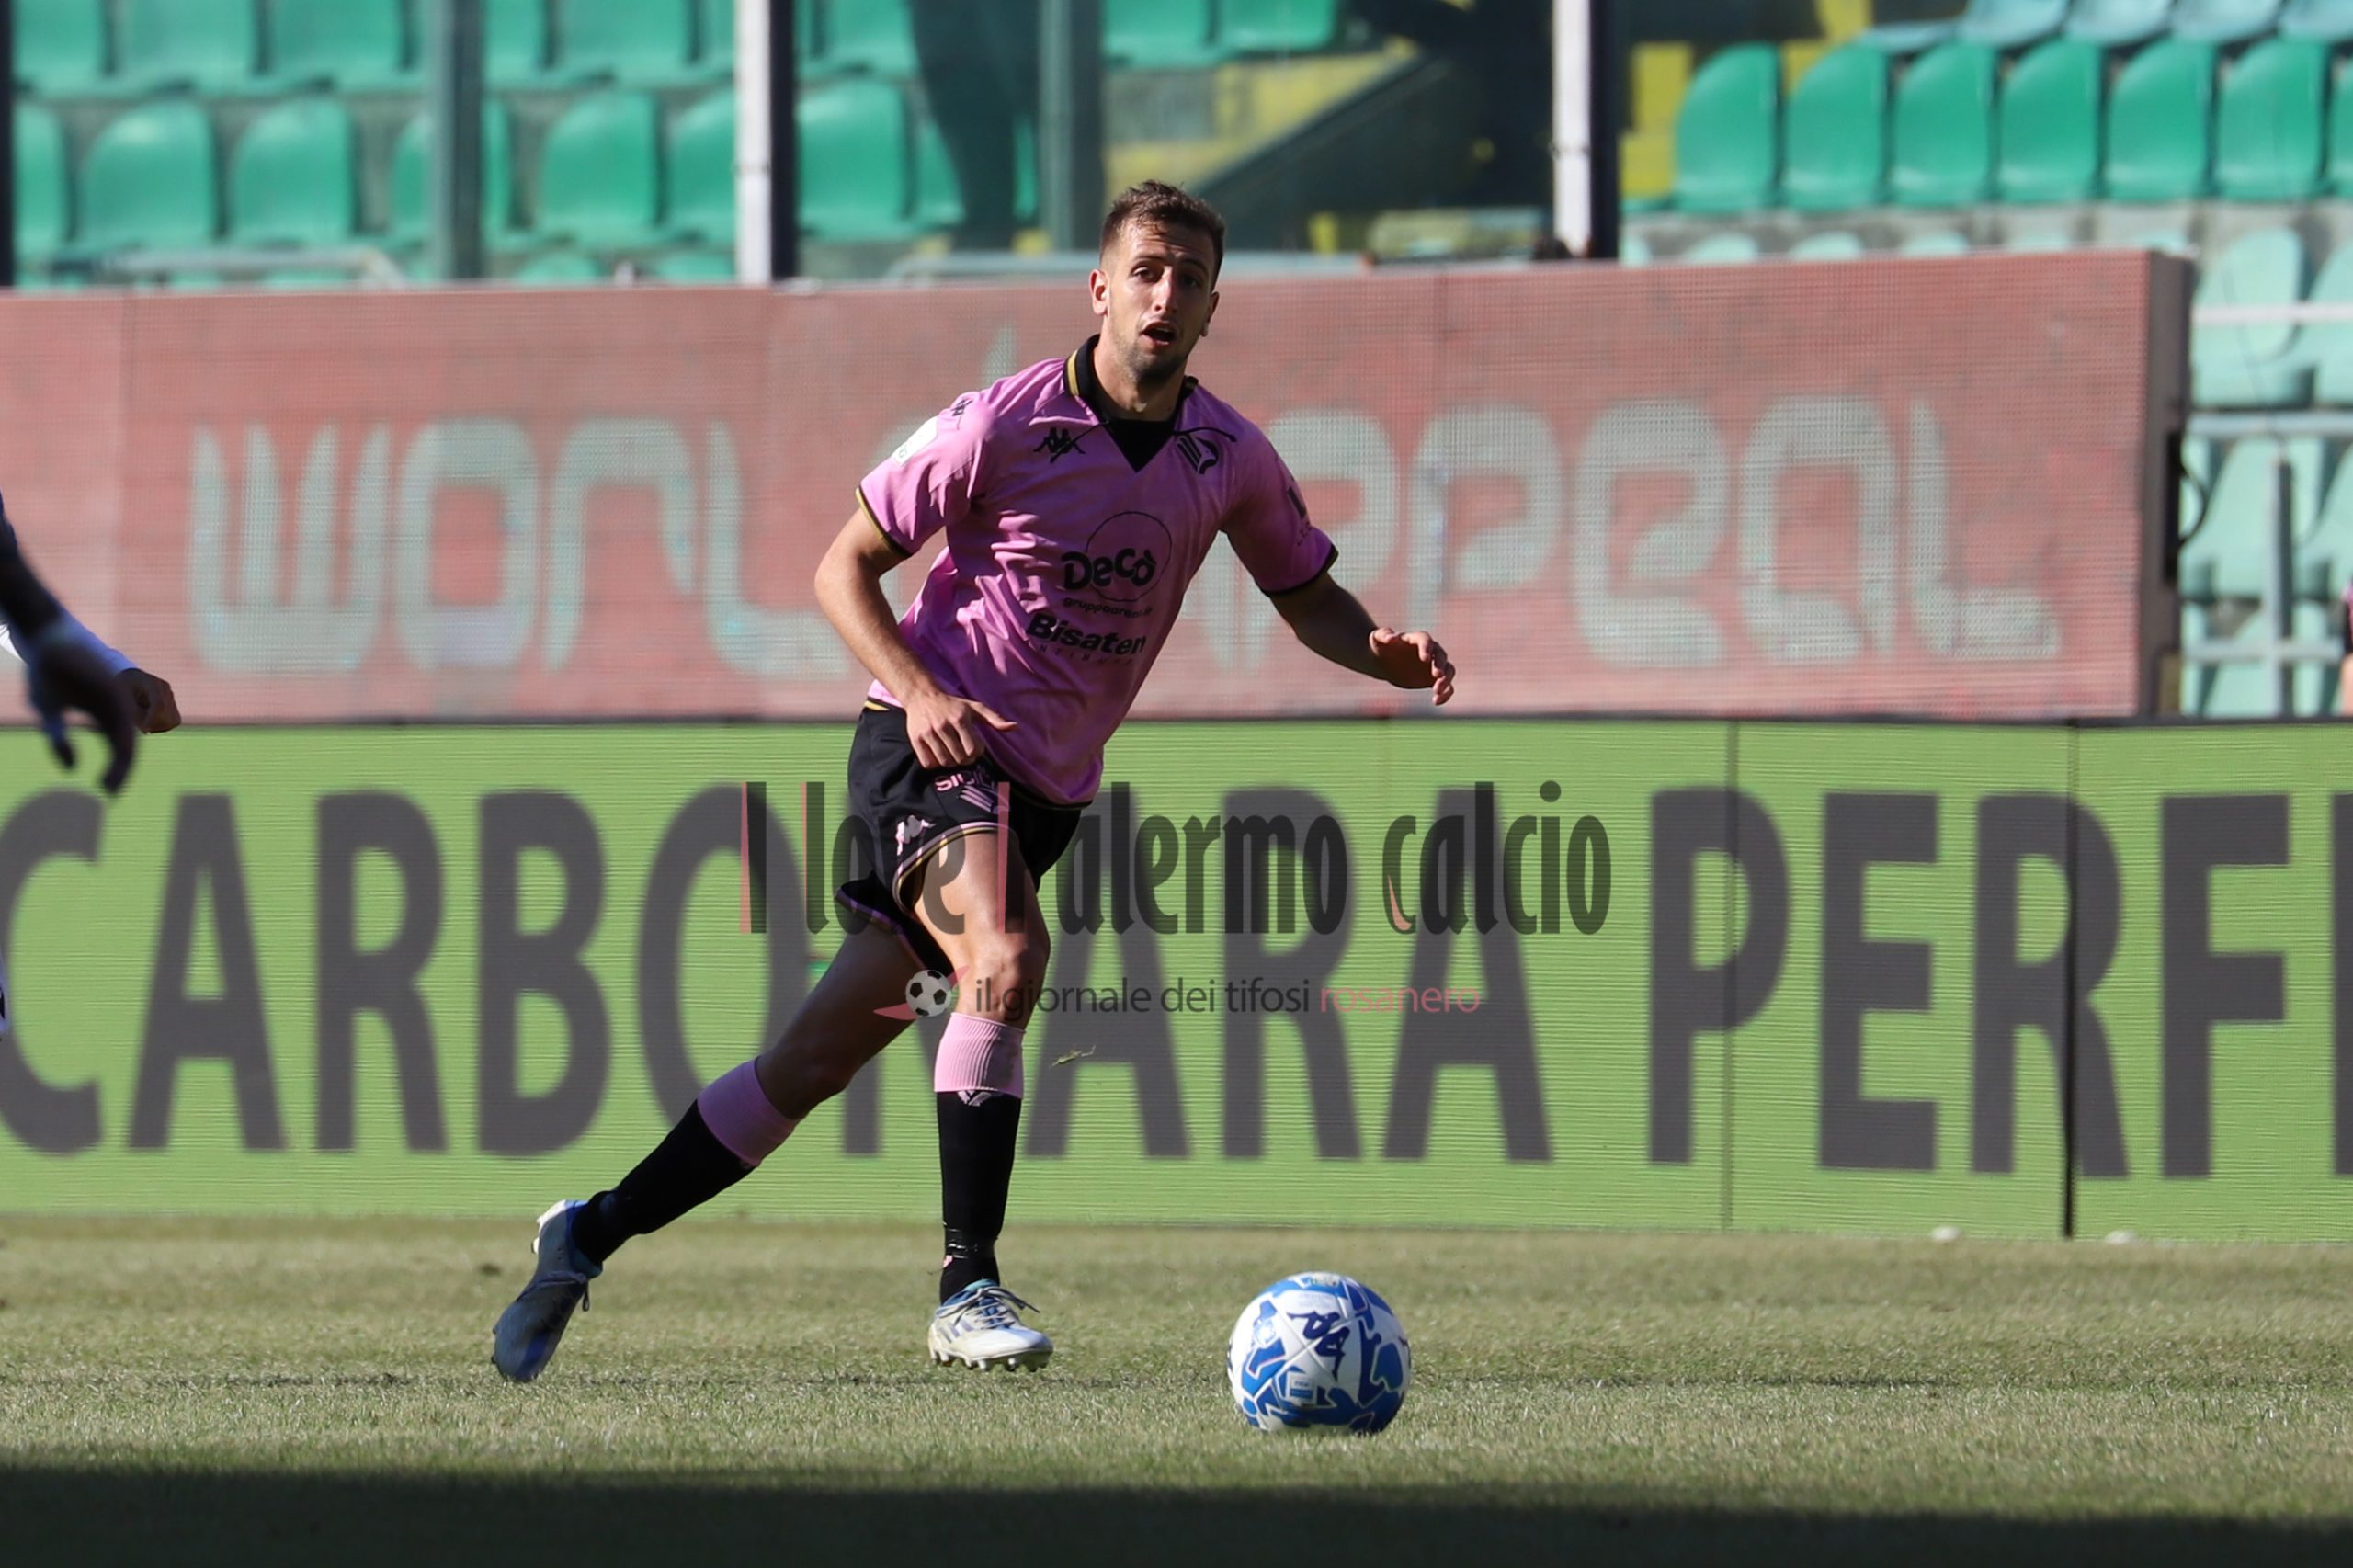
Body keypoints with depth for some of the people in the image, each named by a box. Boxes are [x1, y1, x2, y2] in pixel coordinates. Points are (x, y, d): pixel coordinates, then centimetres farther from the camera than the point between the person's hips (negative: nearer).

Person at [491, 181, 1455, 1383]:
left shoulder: (1229, 457, 2)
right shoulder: (1003, 425, -11)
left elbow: (1306, 595, 16)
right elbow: (844, 566, -3)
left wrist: (1382, 652, -6)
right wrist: (917, 690, -18)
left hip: (1045, 790, 5)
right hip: (934, 745, -5)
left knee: (819, 1061, 4)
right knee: (1005, 959, -32)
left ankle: (593, 1234, 18)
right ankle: (966, 1291, -28)